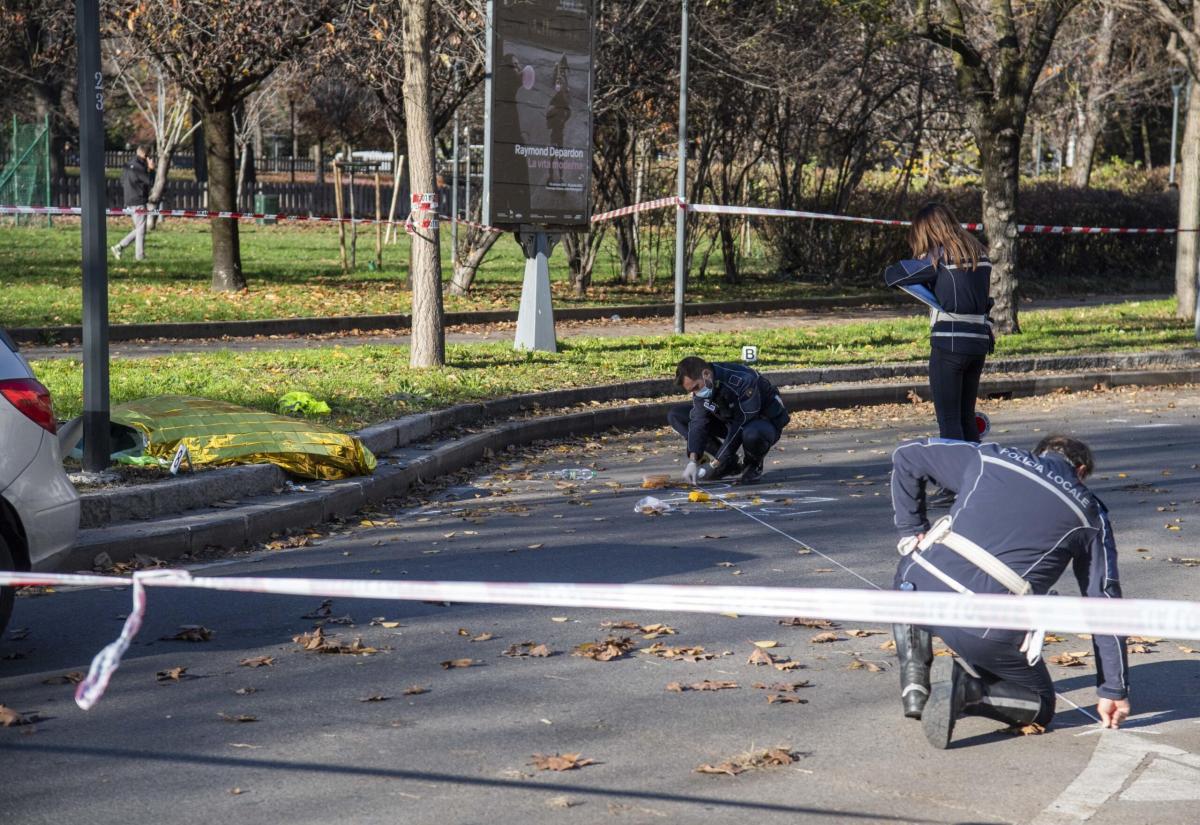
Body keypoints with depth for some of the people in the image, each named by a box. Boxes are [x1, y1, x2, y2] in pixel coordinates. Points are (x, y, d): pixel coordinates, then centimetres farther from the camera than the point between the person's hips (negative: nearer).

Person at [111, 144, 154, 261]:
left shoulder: (129, 165, 14)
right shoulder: (138, 166, -16)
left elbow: (122, 183, 20)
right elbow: (150, 181, -16)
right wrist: (151, 169, -5)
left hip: (130, 202, 9)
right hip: (138, 203, -9)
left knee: (138, 229, 15)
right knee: (141, 229, -2)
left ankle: (119, 247, 10)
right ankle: (140, 256, 1)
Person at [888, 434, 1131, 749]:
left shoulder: (989, 458, 19)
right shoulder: (1090, 514, 17)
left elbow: (907, 455, 22)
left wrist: (911, 531, 24)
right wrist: (1114, 690, 20)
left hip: (921, 583, 2)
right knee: (1040, 706, 22)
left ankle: (915, 683, 18)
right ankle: (967, 687, -7)